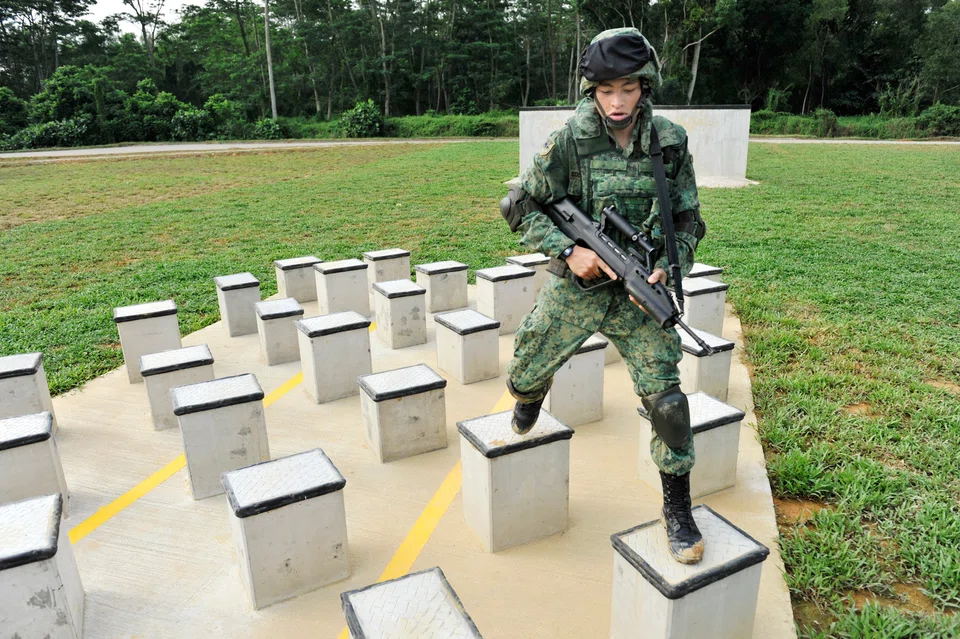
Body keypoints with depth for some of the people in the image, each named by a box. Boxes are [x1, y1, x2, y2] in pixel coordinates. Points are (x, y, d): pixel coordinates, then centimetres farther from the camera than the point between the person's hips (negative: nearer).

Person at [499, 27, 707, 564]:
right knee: (525, 377, 12)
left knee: (666, 398, -6)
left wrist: (668, 269, -14)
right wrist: (569, 251, -17)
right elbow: (520, 208, -5)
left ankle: (678, 506, 16)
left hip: (640, 296, 1)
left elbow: (689, 221, 4)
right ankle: (533, 397, 53)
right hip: (576, 290, 0)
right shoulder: (570, 141, -11)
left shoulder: (671, 142, -5)